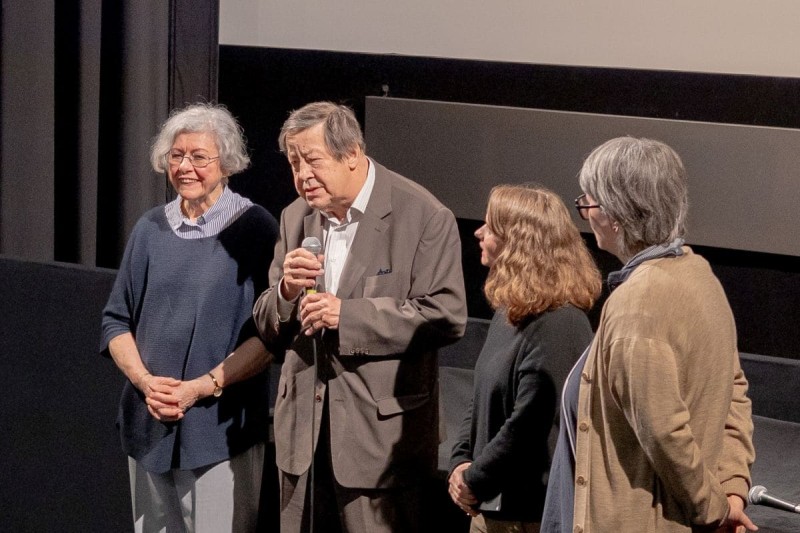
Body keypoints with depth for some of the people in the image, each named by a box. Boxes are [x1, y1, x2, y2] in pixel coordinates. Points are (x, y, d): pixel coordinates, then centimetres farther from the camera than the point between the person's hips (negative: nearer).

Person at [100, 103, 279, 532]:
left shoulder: (255, 229, -4)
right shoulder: (150, 229, 7)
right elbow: (116, 321, 10)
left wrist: (202, 387, -15)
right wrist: (145, 381, -8)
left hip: (222, 428, -4)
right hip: (148, 426, 4)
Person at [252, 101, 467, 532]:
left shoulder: (424, 218, -9)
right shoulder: (296, 218, 10)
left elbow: (447, 316, -16)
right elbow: (269, 330, 13)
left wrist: (348, 315, -21)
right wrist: (286, 291, -11)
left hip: (381, 433, -6)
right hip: (303, 431, 6)